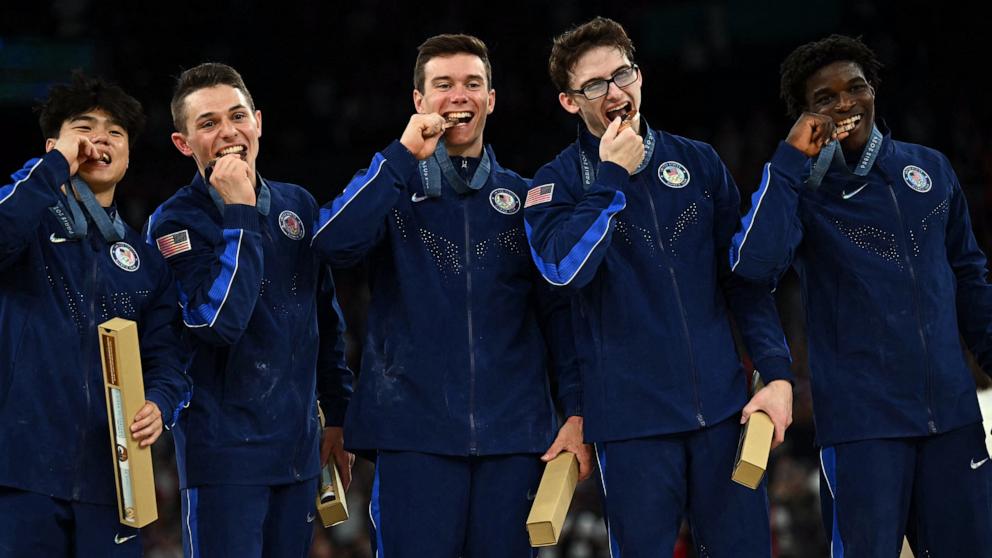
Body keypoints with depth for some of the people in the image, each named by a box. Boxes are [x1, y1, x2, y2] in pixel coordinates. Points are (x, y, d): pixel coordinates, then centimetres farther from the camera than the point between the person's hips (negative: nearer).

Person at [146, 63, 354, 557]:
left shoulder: (298, 206, 10)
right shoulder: (175, 223, -7)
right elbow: (221, 322, -22)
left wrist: (339, 415, 19)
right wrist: (239, 215, -19)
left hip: (298, 448, 6)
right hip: (225, 451, -6)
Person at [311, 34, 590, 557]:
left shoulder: (524, 197, 12)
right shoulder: (392, 185, 8)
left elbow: (557, 310, 11)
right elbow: (334, 242, -13)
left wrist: (576, 412, 2)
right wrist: (404, 155, -13)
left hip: (513, 435, 2)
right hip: (415, 432, -2)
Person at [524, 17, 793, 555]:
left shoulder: (699, 163, 9)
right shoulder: (557, 183, 2)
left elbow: (745, 277, 11)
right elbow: (563, 268, -17)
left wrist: (776, 371, 1)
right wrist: (613, 178, -12)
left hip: (722, 408, 3)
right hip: (631, 418, -3)